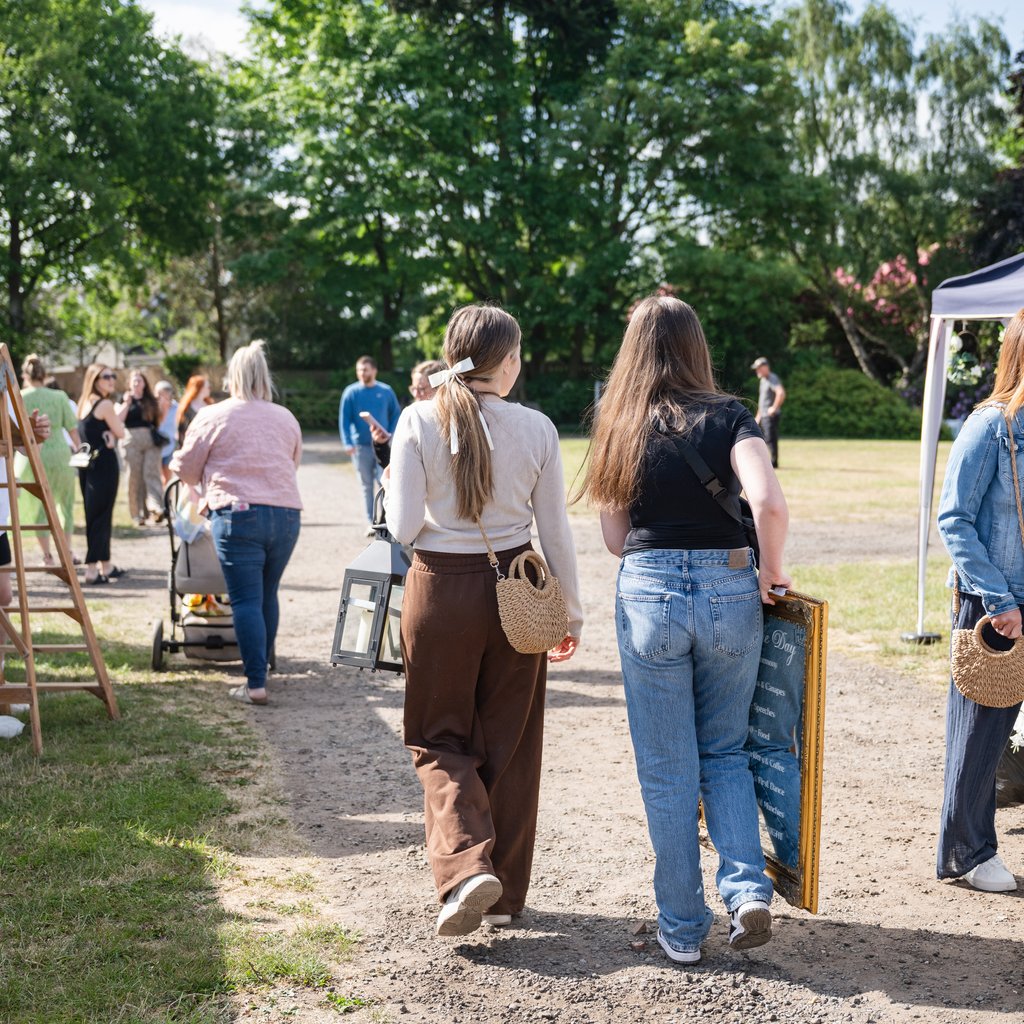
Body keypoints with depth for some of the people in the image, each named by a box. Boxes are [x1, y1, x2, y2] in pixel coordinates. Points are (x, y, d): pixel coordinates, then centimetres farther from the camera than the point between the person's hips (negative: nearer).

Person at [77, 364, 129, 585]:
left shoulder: (84, 403, 15)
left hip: (87, 462, 9)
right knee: (101, 515, -6)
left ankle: (105, 565, 25)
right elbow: (120, 432, -6)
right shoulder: (105, 404, -12)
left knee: (93, 514, 14)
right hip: (104, 463, -9)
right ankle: (92, 569, -9)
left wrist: (108, 434, -7)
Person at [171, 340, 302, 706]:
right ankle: (261, 667, 26)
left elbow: (185, 467, 8)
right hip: (286, 513, 4)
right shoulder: (287, 419, 12)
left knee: (246, 601, -3)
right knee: (267, 595, 17)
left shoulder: (213, 416, 1)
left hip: (238, 514, -4)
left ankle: (256, 684, -6)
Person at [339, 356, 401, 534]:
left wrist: (390, 436, -3)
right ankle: (371, 522, 13)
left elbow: (395, 415, 9)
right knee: (367, 485, 7)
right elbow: (344, 419, -2)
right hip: (361, 445, 0)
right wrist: (347, 443, -11)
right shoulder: (351, 392, -1)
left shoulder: (386, 391, 2)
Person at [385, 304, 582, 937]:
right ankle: (505, 894, 23)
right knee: (510, 743, 14)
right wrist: (572, 613, 11)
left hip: (441, 591, -1)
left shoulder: (420, 422, -9)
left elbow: (403, 526, -11)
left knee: (442, 739, 14)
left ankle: (465, 866, -7)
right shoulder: (536, 428, -5)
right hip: (516, 593, 1)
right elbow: (556, 533, 0)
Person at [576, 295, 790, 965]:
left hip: (649, 594, 0)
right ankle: (748, 890, 2)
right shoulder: (728, 415, -1)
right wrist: (770, 569, -3)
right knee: (724, 753, 18)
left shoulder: (621, 427, 5)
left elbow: (616, 538, 7)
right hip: (730, 590, 0)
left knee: (667, 771, 9)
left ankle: (683, 928, 15)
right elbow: (769, 502, -17)